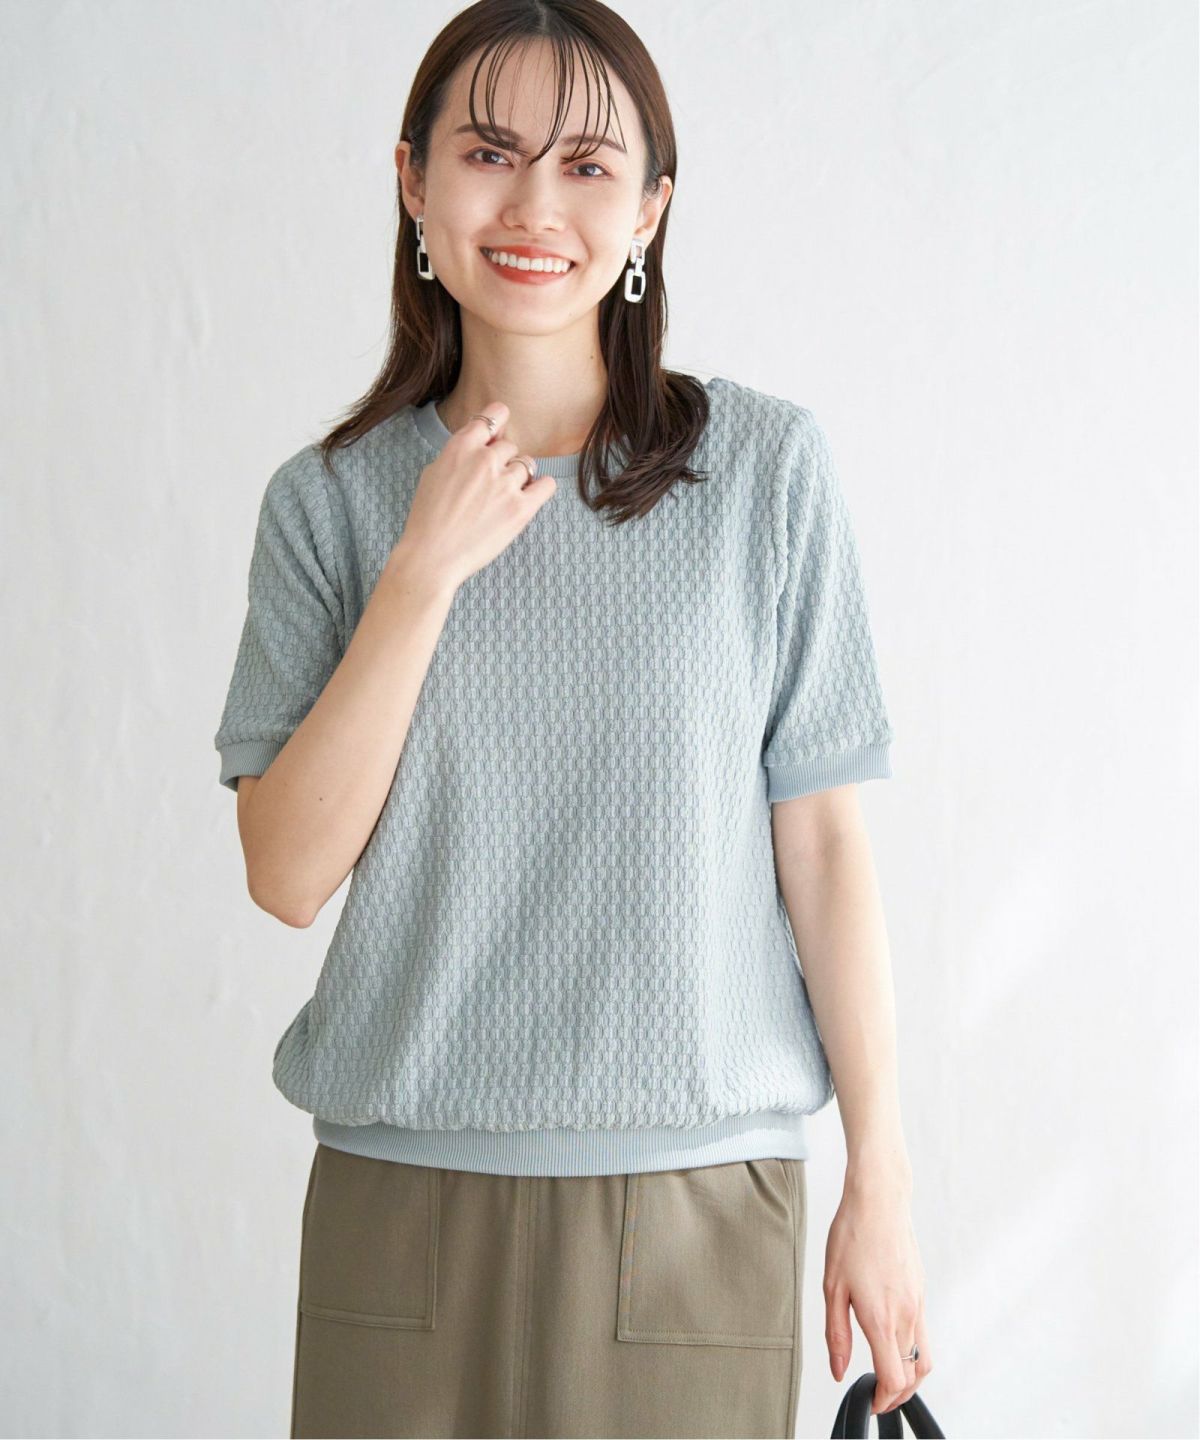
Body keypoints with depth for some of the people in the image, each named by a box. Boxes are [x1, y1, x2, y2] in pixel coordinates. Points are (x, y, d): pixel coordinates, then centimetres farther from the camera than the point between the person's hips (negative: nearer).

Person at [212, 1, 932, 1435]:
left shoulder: (766, 467, -3)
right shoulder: (328, 500, 2)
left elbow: (821, 837, -2)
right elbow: (287, 875, -4)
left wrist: (880, 1180, -2)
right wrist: (423, 575, -13)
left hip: (693, 1205, -1)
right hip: (401, 1199, 1)